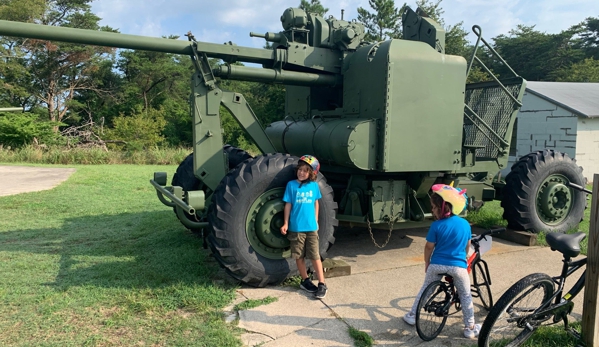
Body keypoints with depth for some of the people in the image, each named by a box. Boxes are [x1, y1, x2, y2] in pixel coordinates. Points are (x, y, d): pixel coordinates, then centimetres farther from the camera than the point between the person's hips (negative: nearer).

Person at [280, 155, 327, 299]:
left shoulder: (314, 185, 1)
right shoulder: (291, 184, -5)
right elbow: (288, 205, -2)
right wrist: (285, 223, -3)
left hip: (311, 227, 1)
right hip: (295, 228, -1)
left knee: (315, 256, 2)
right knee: (299, 256, 10)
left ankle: (322, 284, 7)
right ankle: (305, 281, 26)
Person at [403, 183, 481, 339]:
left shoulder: (436, 226, -12)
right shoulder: (465, 224, -1)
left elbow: (429, 247, -5)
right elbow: (467, 246, 11)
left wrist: (427, 263, 11)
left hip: (437, 265, -1)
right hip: (458, 266, 1)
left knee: (425, 289, 18)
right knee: (466, 296, 16)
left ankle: (412, 316, 26)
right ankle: (470, 328, 20)